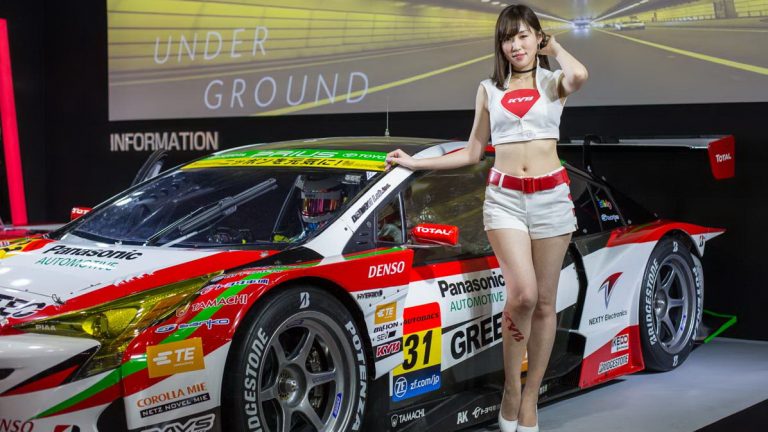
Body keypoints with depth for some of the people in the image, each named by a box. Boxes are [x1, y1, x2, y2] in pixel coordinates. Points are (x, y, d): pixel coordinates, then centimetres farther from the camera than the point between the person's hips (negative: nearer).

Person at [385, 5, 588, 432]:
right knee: (522, 293, -19)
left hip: (551, 195, 0)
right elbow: (473, 153, 15)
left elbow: (580, 76, -22)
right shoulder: (489, 90, 10)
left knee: (544, 301, 3)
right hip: (504, 196, 0)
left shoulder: (552, 83, 4)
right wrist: (416, 162, 11)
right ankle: (511, 389, 1)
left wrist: (554, 48, -2)